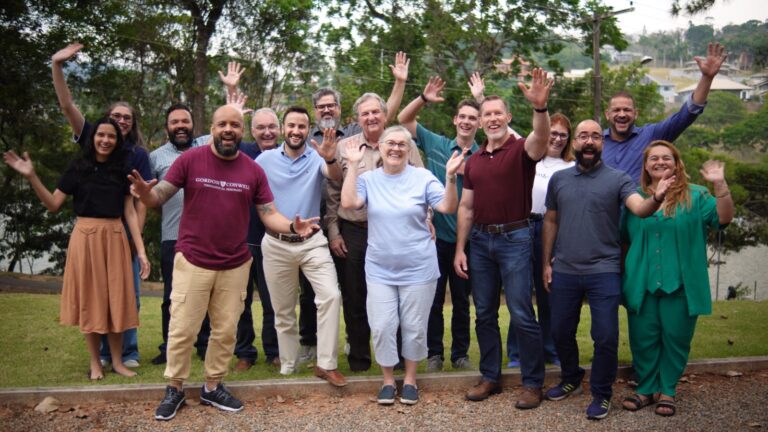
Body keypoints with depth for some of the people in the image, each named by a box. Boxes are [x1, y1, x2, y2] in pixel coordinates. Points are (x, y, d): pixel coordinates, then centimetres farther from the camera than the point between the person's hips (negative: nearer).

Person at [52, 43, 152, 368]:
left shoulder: (138, 154, 2)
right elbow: (67, 106, -3)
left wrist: (136, 236, -8)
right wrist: (57, 66, -13)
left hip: (125, 233, -1)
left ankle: (128, 352, 14)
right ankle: (104, 353, 18)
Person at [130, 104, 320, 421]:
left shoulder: (253, 170, 0)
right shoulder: (190, 159, -7)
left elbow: (269, 215, 0)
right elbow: (158, 198, -7)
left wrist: (292, 227, -20)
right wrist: (144, 192, -31)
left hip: (235, 265, 3)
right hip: (192, 261, -3)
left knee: (226, 331, 14)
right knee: (182, 330, 6)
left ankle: (213, 387, 31)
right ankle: (174, 389, 25)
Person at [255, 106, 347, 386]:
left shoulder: (317, 157, -4)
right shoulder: (266, 159, 0)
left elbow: (336, 177, -24)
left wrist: (330, 159, -46)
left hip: (312, 242, -1)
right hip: (276, 244, 1)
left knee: (331, 295, -18)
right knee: (283, 310, 11)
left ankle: (326, 364, -8)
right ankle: (288, 367, 25)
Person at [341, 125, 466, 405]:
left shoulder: (423, 177, -4)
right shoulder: (369, 179, 1)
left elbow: (448, 208, -12)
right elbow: (348, 203, -15)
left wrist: (450, 177, -26)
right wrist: (353, 166, -15)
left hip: (418, 269, -1)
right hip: (380, 270, 1)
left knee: (414, 327, 9)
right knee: (382, 327, 3)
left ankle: (410, 380, 28)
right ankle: (388, 380, 23)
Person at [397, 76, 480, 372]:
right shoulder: (436, 144, 2)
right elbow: (403, 120, 2)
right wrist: (424, 98, -11)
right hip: (435, 235, 0)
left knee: (462, 300, 12)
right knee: (434, 299, 8)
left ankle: (461, 353, 25)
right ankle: (434, 353, 21)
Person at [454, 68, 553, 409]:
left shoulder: (521, 150, -4)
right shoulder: (473, 161, 11)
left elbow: (541, 140, -30)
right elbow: (466, 208, 12)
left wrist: (540, 107, -49)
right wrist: (459, 249, 6)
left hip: (514, 238, -5)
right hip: (480, 240, 5)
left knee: (521, 315, -3)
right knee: (484, 314, 12)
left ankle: (533, 383, 10)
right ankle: (490, 377, 25)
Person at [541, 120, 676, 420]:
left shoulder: (618, 179, -3)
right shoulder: (558, 179, 6)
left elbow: (640, 209, -19)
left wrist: (657, 198, -41)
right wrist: (546, 263, 9)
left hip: (603, 272, -3)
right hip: (564, 271, 3)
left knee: (605, 337, -1)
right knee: (561, 332, 15)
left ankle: (601, 394, 20)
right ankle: (570, 379, 40)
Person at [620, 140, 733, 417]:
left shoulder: (695, 196, 3)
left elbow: (723, 219, -12)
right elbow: (621, 238, 15)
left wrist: (720, 185, -23)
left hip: (680, 285, -1)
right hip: (642, 284, 2)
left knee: (675, 339, 6)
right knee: (643, 339, 7)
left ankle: (667, 391, 22)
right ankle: (646, 389, 23)